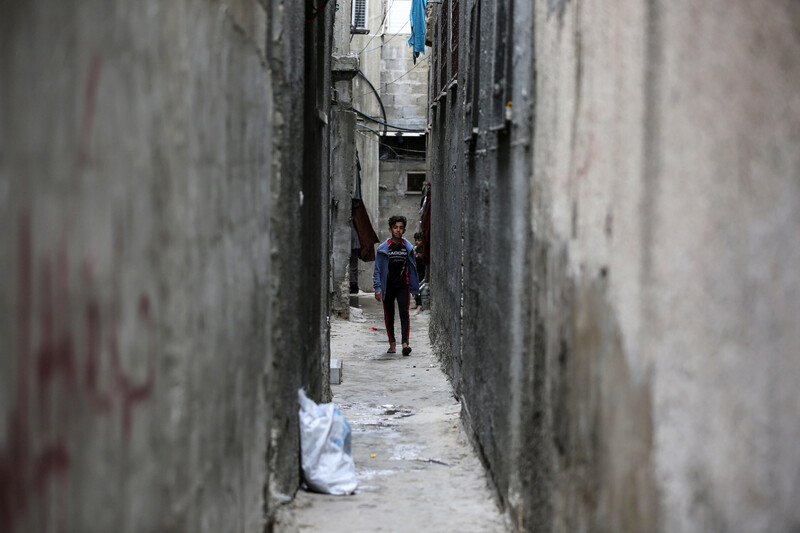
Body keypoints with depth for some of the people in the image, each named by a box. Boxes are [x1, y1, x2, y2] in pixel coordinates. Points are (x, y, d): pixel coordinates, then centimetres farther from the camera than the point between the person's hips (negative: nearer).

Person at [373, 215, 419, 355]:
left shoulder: (408, 247, 6)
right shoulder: (383, 248, -1)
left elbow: (412, 268, 13)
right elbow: (378, 270, 0)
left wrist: (415, 288, 12)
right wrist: (378, 288, -9)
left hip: (403, 286, 0)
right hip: (388, 286, 0)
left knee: (404, 313, -13)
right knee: (389, 316, 6)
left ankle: (405, 343, -22)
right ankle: (392, 343, 18)